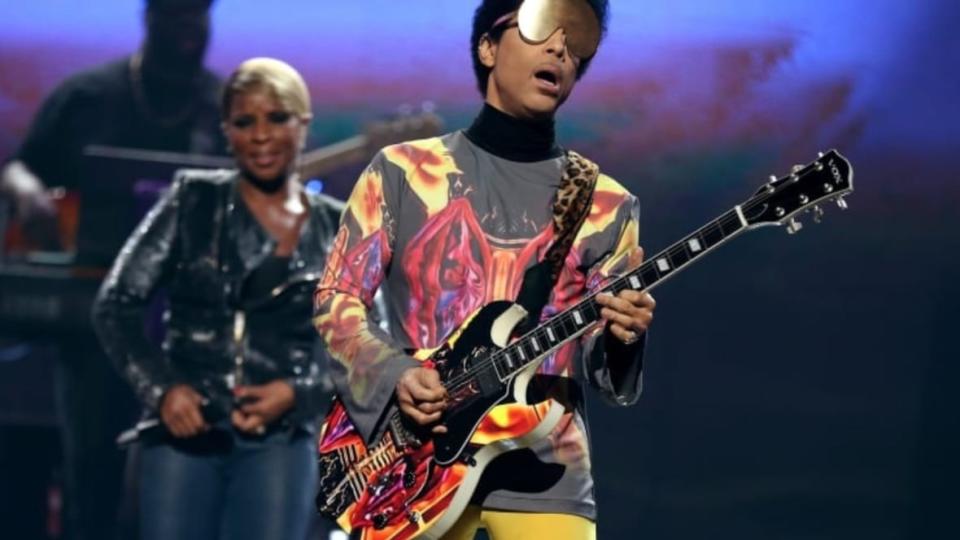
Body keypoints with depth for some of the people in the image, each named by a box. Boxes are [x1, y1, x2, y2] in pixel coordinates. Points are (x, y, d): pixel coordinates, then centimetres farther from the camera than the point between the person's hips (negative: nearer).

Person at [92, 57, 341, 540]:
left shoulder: (337, 231, 7)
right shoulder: (194, 201, 4)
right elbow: (115, 304, 1)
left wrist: (298, 393, -9)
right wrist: (160, 387, -13)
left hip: (279, 443, 1)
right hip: (183, 434, 0)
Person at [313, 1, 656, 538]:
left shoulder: (608, 205, 9)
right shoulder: (403, 170, 6)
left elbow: (602, 361, 7)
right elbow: (336, 298, 6)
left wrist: (620, 338, -16)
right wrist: (392, 374, -11)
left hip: (544, 473, 1)